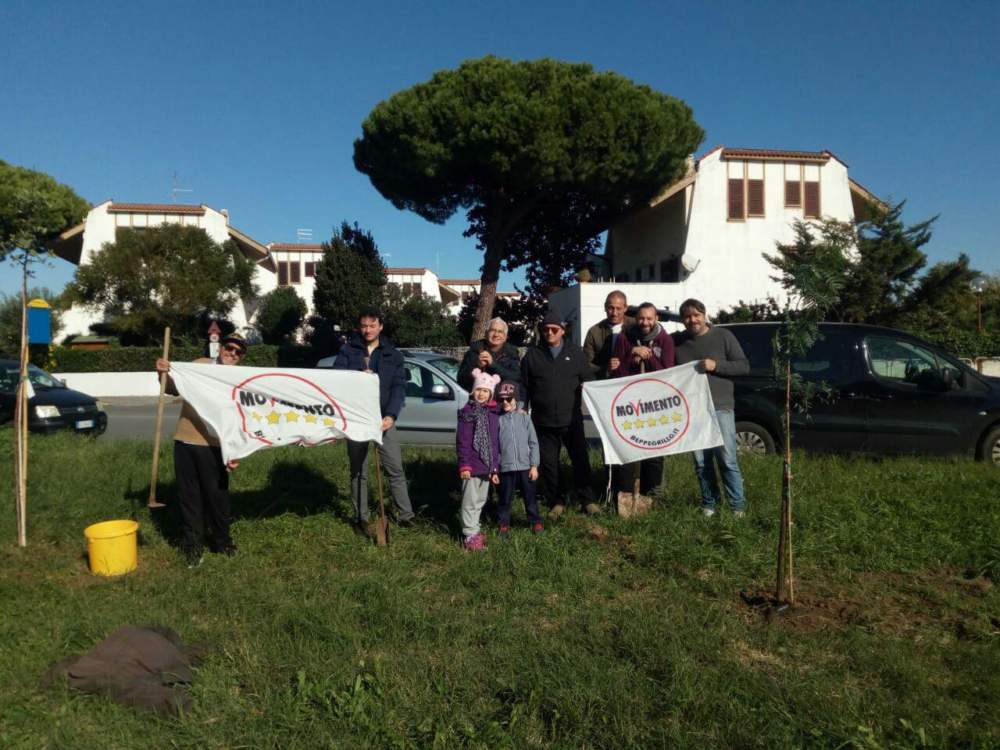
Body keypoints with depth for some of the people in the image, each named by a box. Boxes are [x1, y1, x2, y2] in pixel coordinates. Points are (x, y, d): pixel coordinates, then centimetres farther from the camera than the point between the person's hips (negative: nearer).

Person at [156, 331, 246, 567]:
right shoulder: (198, 366, 6)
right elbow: (173, 389, 18)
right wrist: (164, 374, -4)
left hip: (213, 446, -2)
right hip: (185, 441, 2)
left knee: (217, 495, 8)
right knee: (188, 494, 8)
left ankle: (222, 539, 27)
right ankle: (192, 544, 21)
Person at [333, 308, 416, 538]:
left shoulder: (393, 354, 5)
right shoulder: (348, 351, 4)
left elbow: (399, 386, -2)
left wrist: (391, 415, -16)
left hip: (383, 417, 1)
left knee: (395, 468, 1)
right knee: (358, 471, 7)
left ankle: (405, 515, 11)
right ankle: (361, 518, 17)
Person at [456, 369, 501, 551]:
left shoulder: (493, 413, 10)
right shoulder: (467, 412, -7)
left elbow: (495, 443, 14)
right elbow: (462, 442, -10)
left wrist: (495, 468, 13)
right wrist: (464, 465, -15)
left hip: (487, 466, 6)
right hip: (472, 466, -6)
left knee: (481, 500, 15)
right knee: (470, 501, -1)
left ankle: (474, 529, 28)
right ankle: (470, 535, 7)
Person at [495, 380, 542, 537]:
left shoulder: (524, 417, -1)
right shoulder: (498, 420, -2)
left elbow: (533, 443, 1)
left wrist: (534, 465, -2)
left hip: (525, 466, 0)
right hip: (506, 467, 0)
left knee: (530, 496, 10)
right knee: (505, 498, 9)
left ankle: (535, 521, 26)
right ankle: (504, 523, 25)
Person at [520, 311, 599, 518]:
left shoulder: (575, 352, 7)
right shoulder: (532, 355, 6)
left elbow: (588, 380, 12)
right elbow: (524, 386, 8)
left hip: (572, 419, 0)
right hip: (543, 422, 0)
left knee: (581, 460, 4)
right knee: (548, 463, 6)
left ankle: (587, 500, 16)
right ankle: (556, 502, 19)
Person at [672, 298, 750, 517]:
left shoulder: (723, 336, 3)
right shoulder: (676, 341, 10)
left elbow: (744, 366, 1)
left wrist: (716, 365, -12)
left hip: (720, 408, -2)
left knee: (727, 460, -3)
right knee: (701, 462, 7)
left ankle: (738, 505, 8)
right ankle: (709, 503, 19)